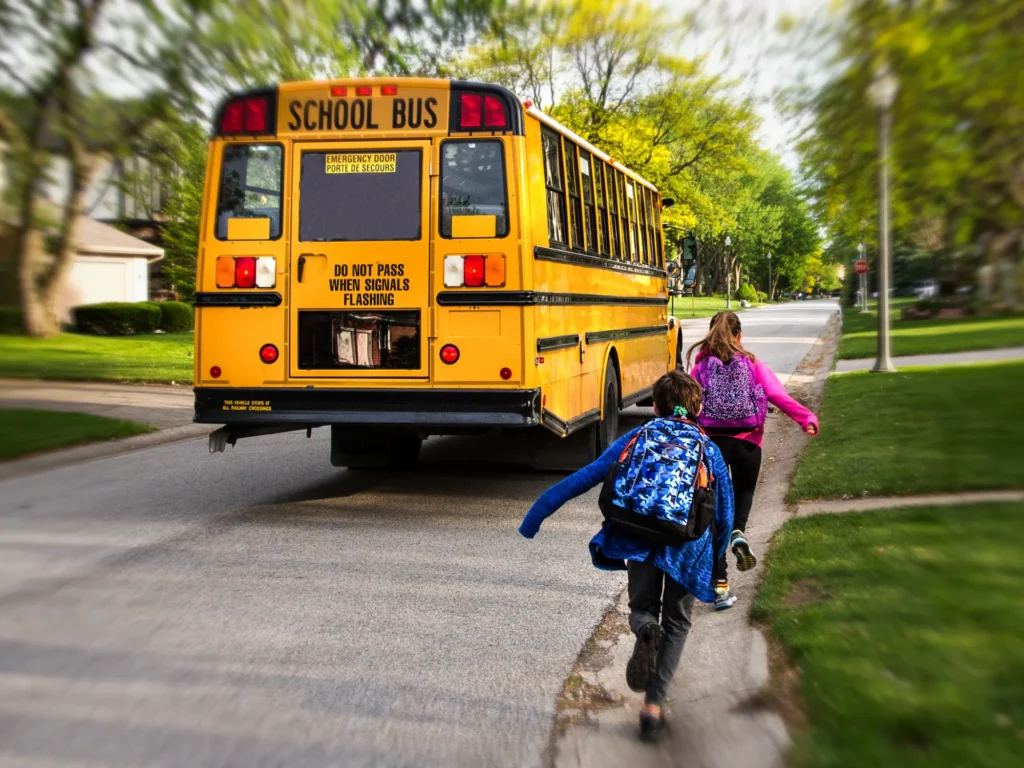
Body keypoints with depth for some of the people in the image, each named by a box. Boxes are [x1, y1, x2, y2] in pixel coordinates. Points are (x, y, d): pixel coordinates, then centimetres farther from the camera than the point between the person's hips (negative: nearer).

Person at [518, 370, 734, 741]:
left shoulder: (635, 440, 13)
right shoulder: (709, 450, 15)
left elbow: (581, 479, 8)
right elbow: (724, 517, 16)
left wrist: (535, 516, 11)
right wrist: (714, 561, 31)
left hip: (638, 540, 0)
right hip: (688, 549, 0)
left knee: (642, 608, 23)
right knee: (676, 624, 18)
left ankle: (645, 630, -14)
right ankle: (653, 706, 6)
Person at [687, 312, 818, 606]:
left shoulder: (701, 365, 2)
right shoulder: (752, 364, 2)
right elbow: (779, 396, -7)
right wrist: (807, 419, -2)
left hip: (711, 441, 0)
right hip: (746, 442, 0)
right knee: (743, 491, 27)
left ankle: (720, 584, 3)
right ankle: (738, 532, -7)